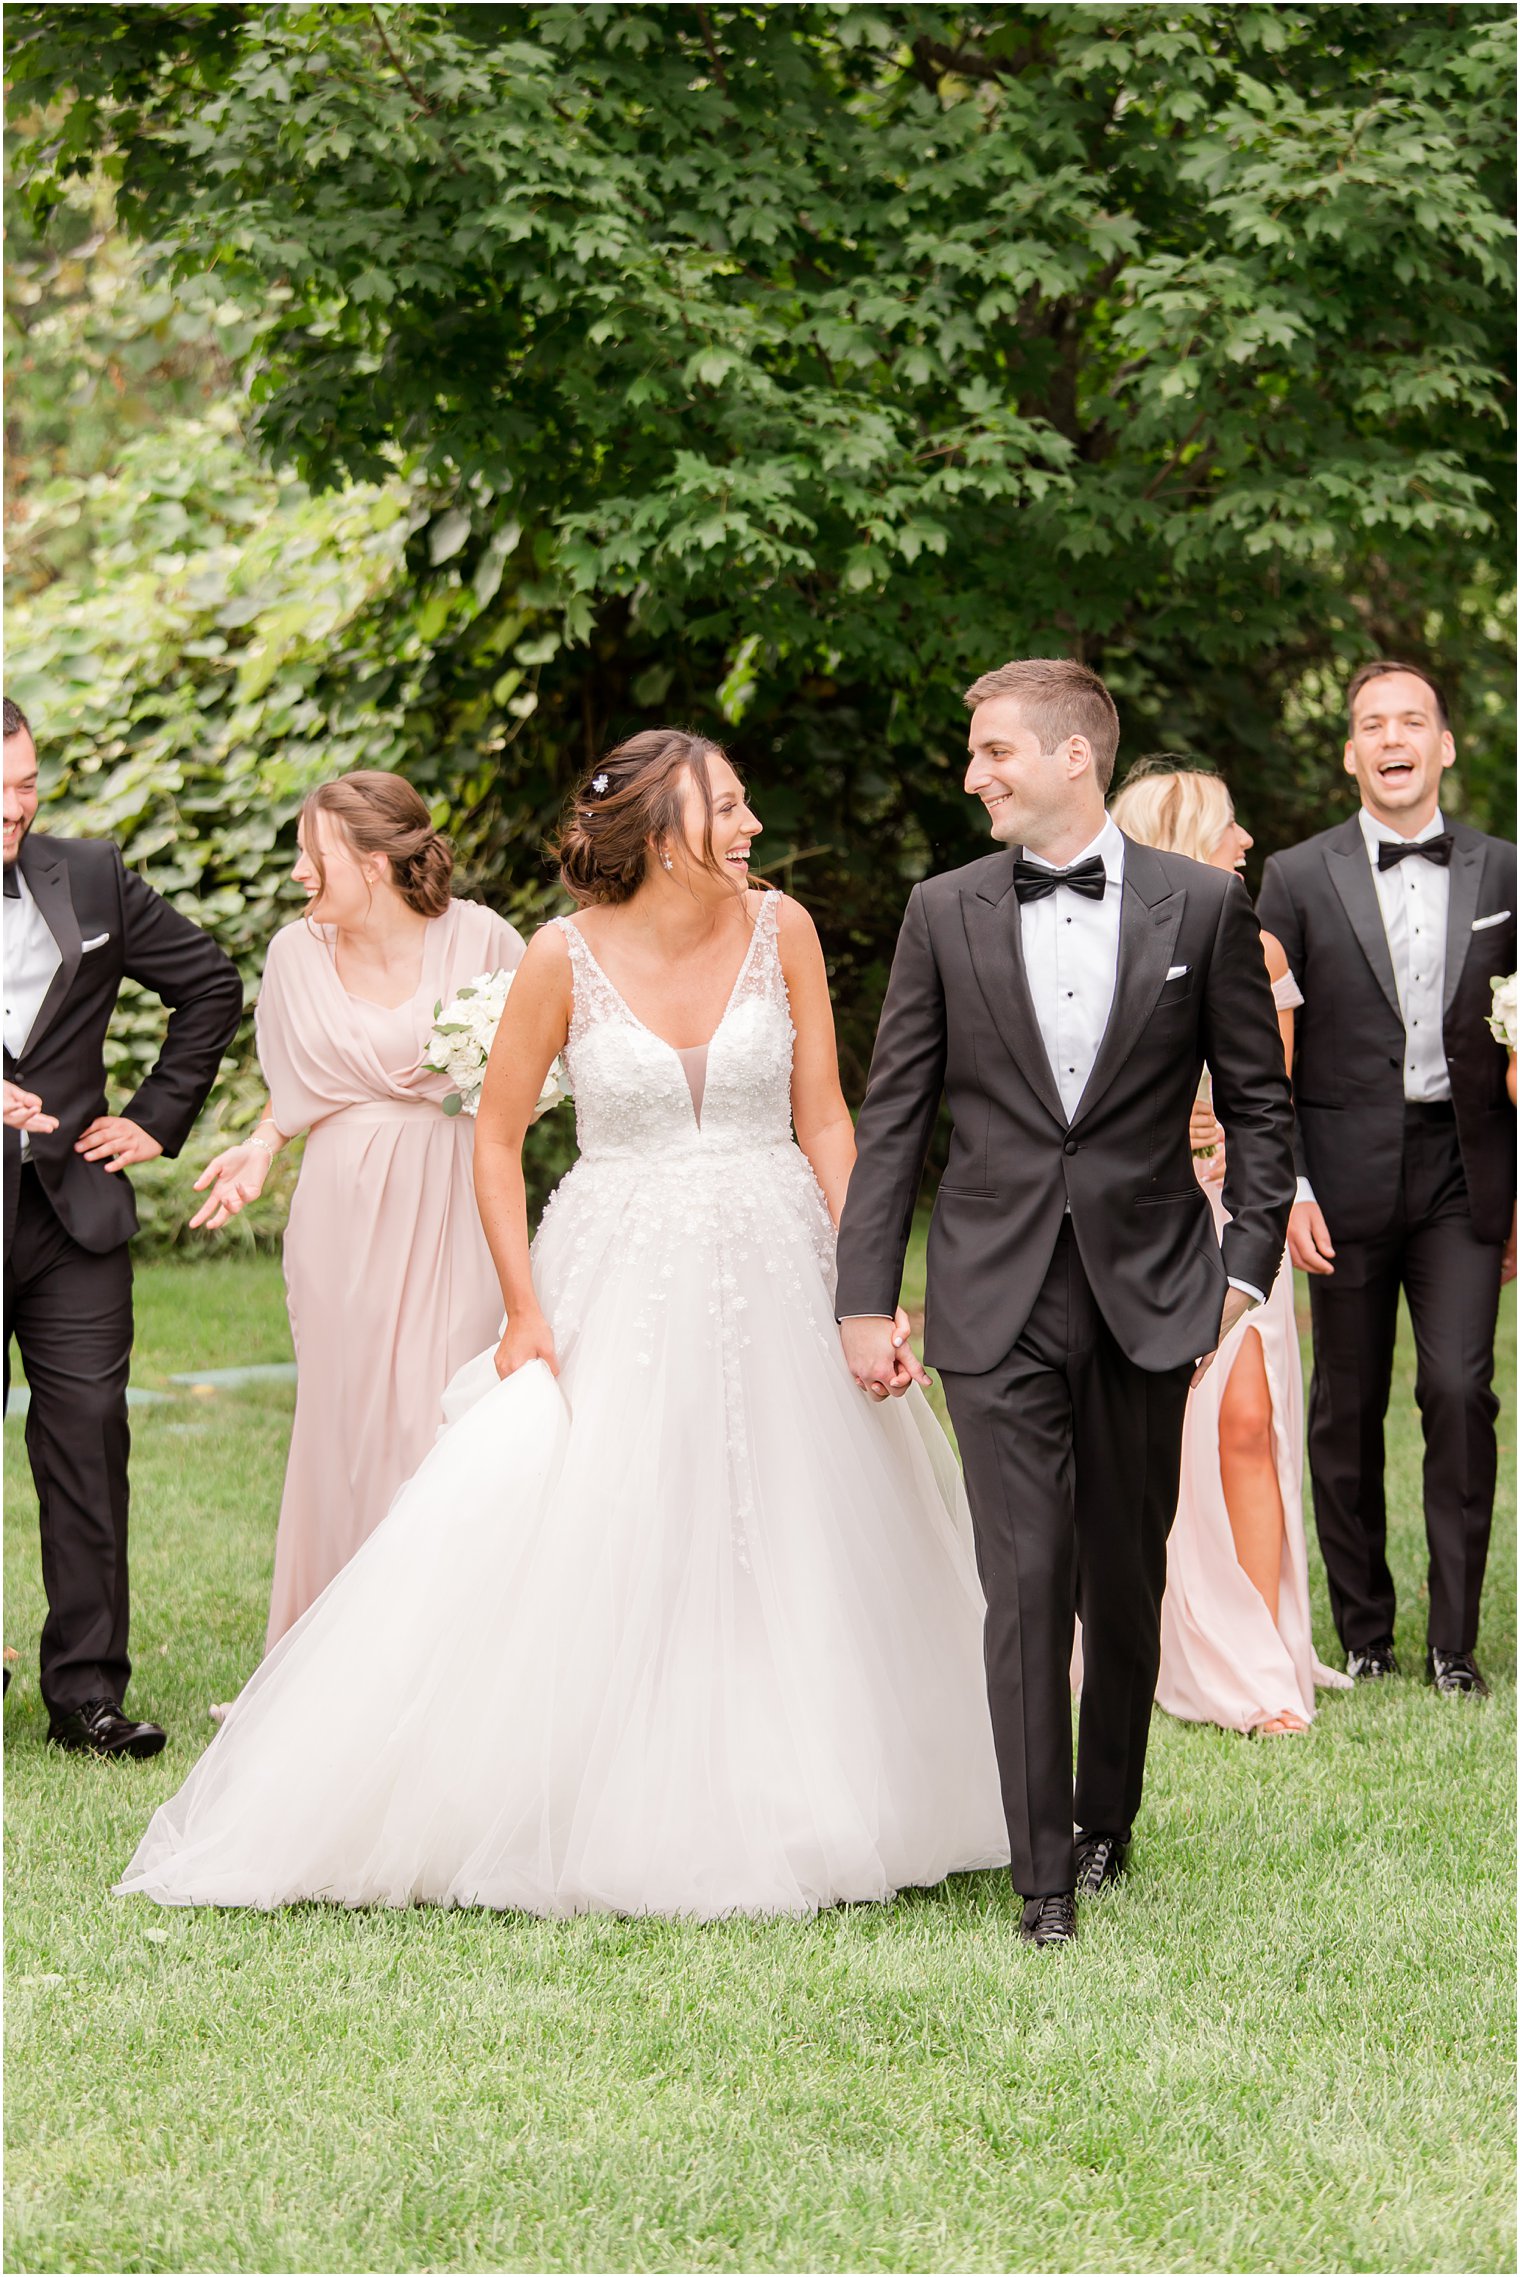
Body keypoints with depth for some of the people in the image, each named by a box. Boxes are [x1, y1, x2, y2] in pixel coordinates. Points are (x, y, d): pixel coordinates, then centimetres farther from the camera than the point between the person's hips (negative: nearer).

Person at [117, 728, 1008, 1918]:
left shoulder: (780, 929, -1)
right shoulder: (568, 956, -8)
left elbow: (824, 1118, 2)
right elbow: (498, 1137, 1)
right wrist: (525, 1309, -7)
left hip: (773, 1278, 2)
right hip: (621, 1280, -2)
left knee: (796, 1556, 7)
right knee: (567, 1548, -7)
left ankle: (789, 1815, 22)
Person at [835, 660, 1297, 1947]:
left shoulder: (1202, 905, 1)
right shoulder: (946, 913, 4)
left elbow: (1259, 1104, 6)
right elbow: (893, 1117, 6)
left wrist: (1246, 1265, -2)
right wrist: (866, 1298, 1)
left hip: (1147, 1294, 0)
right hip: (998, 1300, 0)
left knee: (1127, 1580, 10)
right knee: (1027, 1579, -6)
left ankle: (1108, 1819, 28)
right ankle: (1045, 1875, -2)